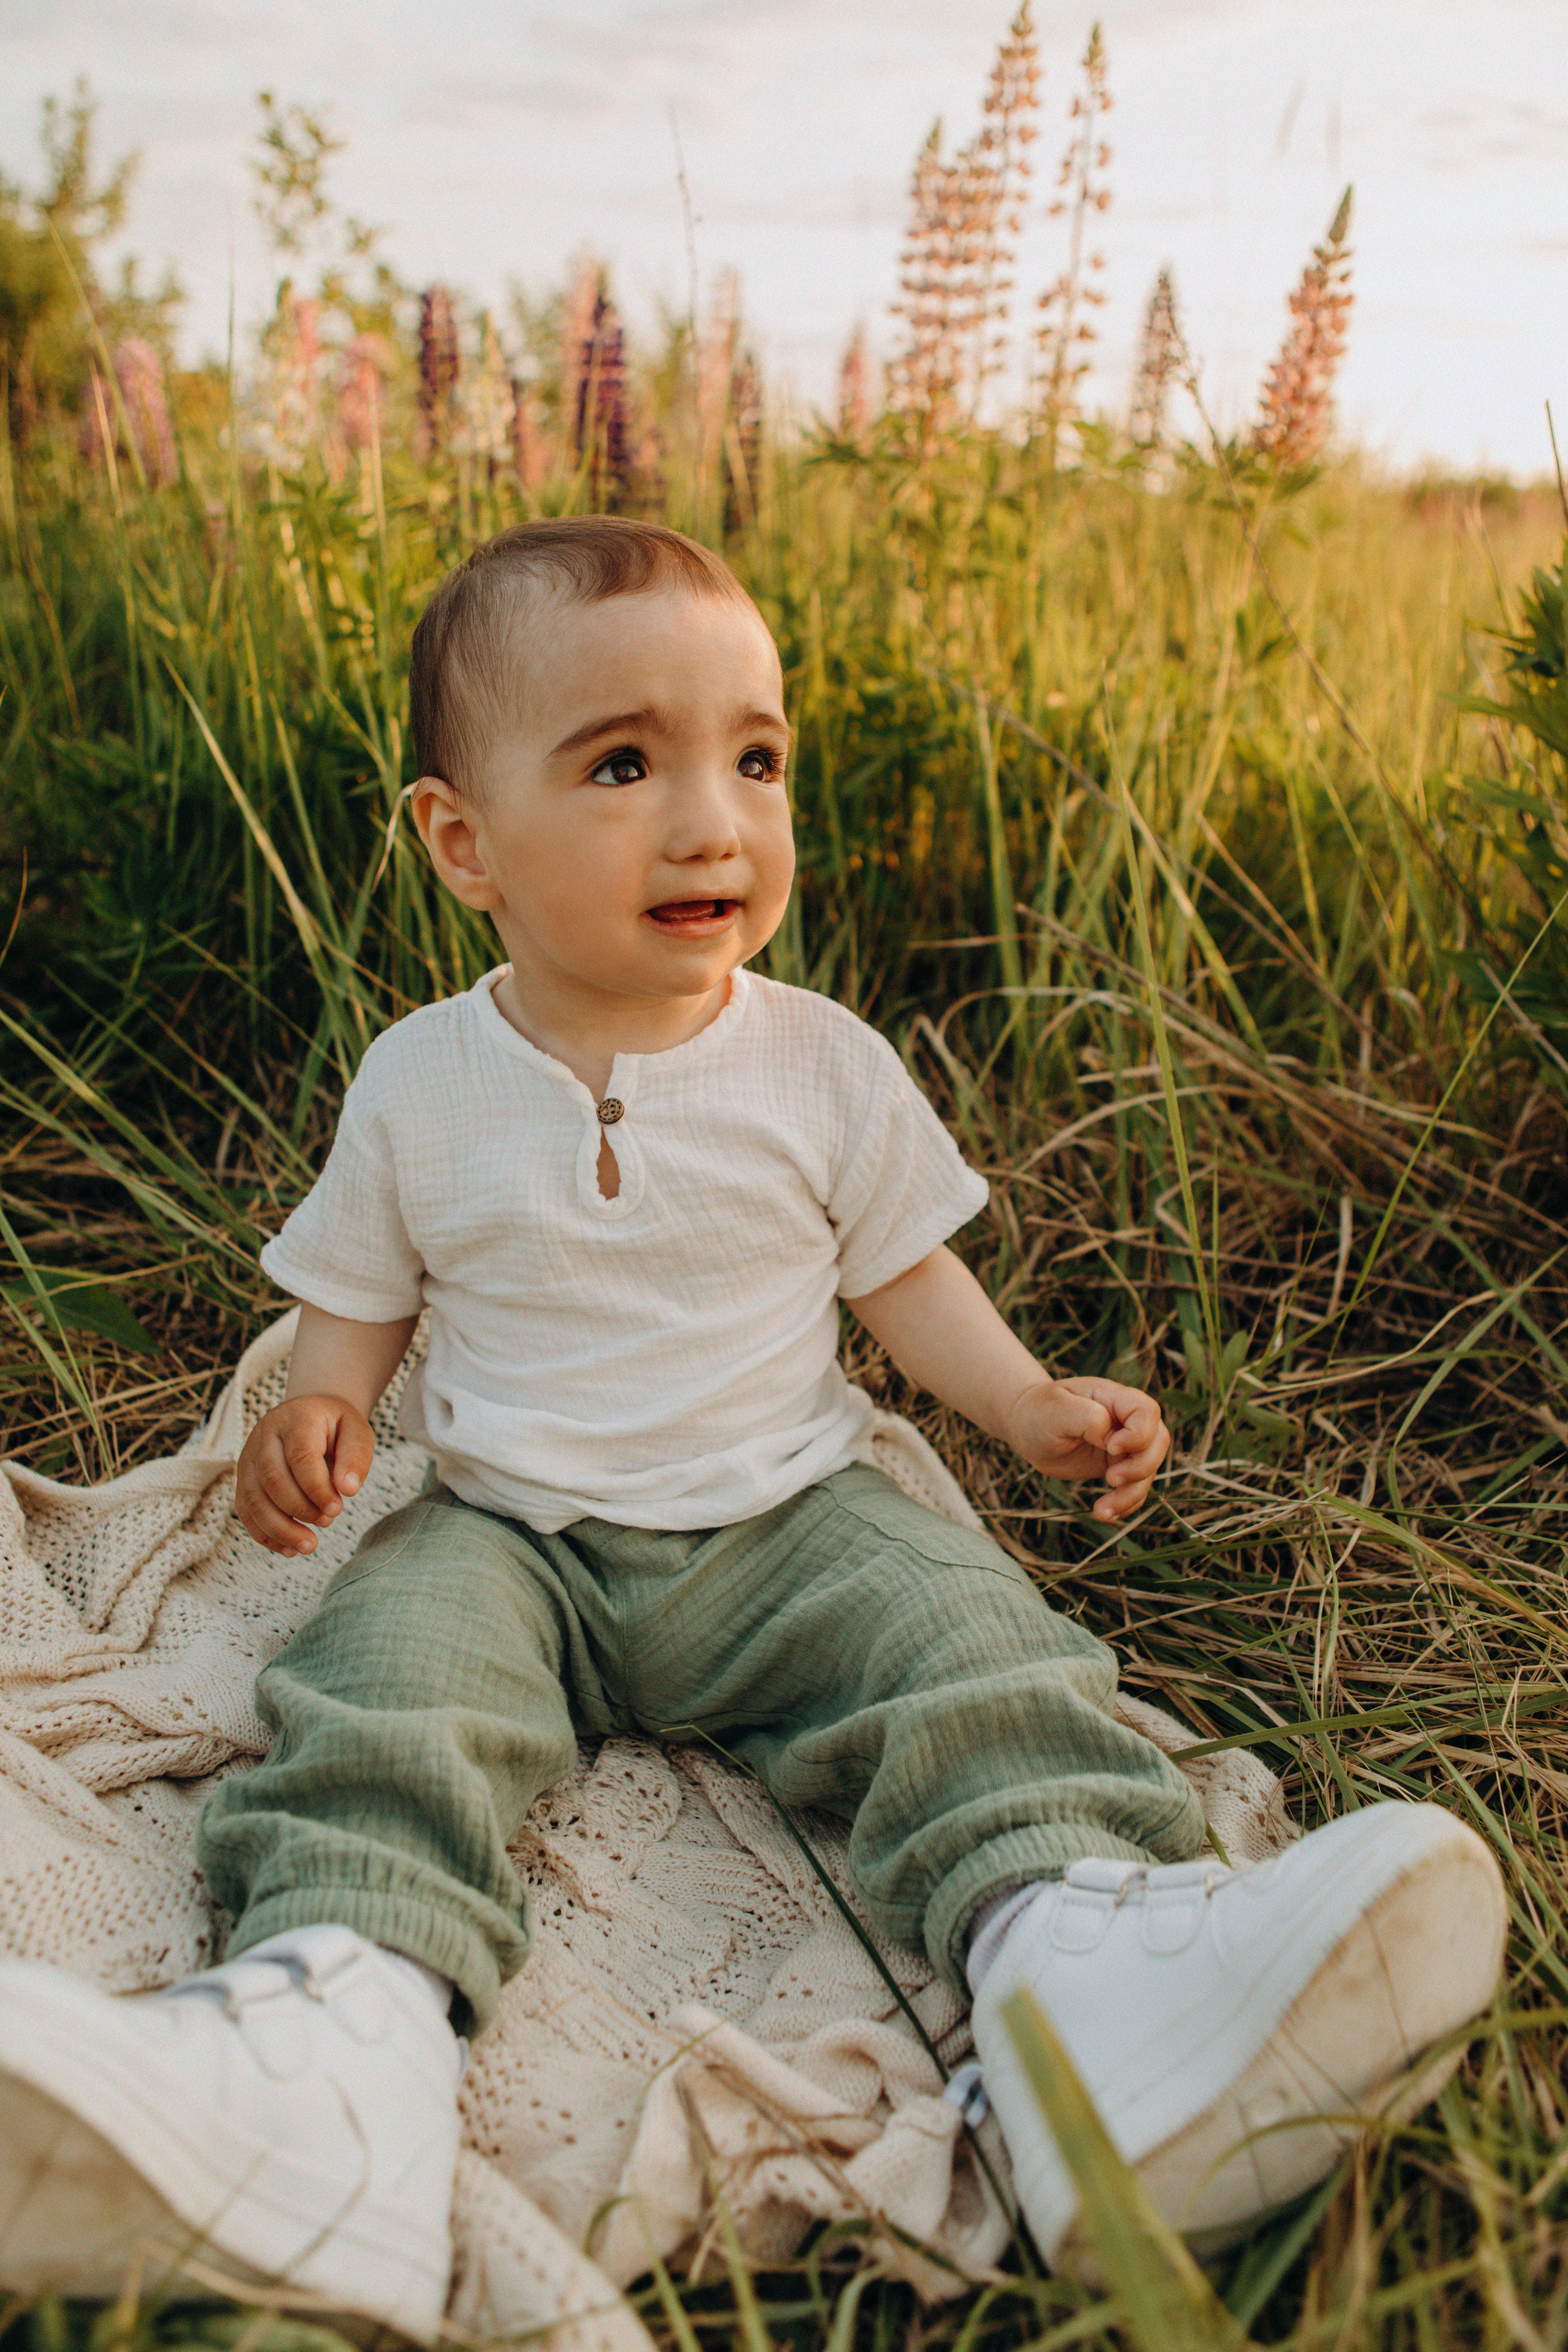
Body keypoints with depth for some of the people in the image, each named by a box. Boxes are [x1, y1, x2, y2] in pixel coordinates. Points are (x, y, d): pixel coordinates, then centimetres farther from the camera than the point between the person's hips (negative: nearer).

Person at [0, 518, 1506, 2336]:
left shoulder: (825, 1063, 0)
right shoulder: (419, 1082, 0)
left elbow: (902, 1271, 11)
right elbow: (359, 1292, 12)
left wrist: (1027, 1402, -5)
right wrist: (322, 1404, -10)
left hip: (782, 1518, 0)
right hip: (508, 1528, 0)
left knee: (963, 1638, -26)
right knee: (391, 1671, -28)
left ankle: (1081, 1944, -43)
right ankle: (334, 2016, -47)